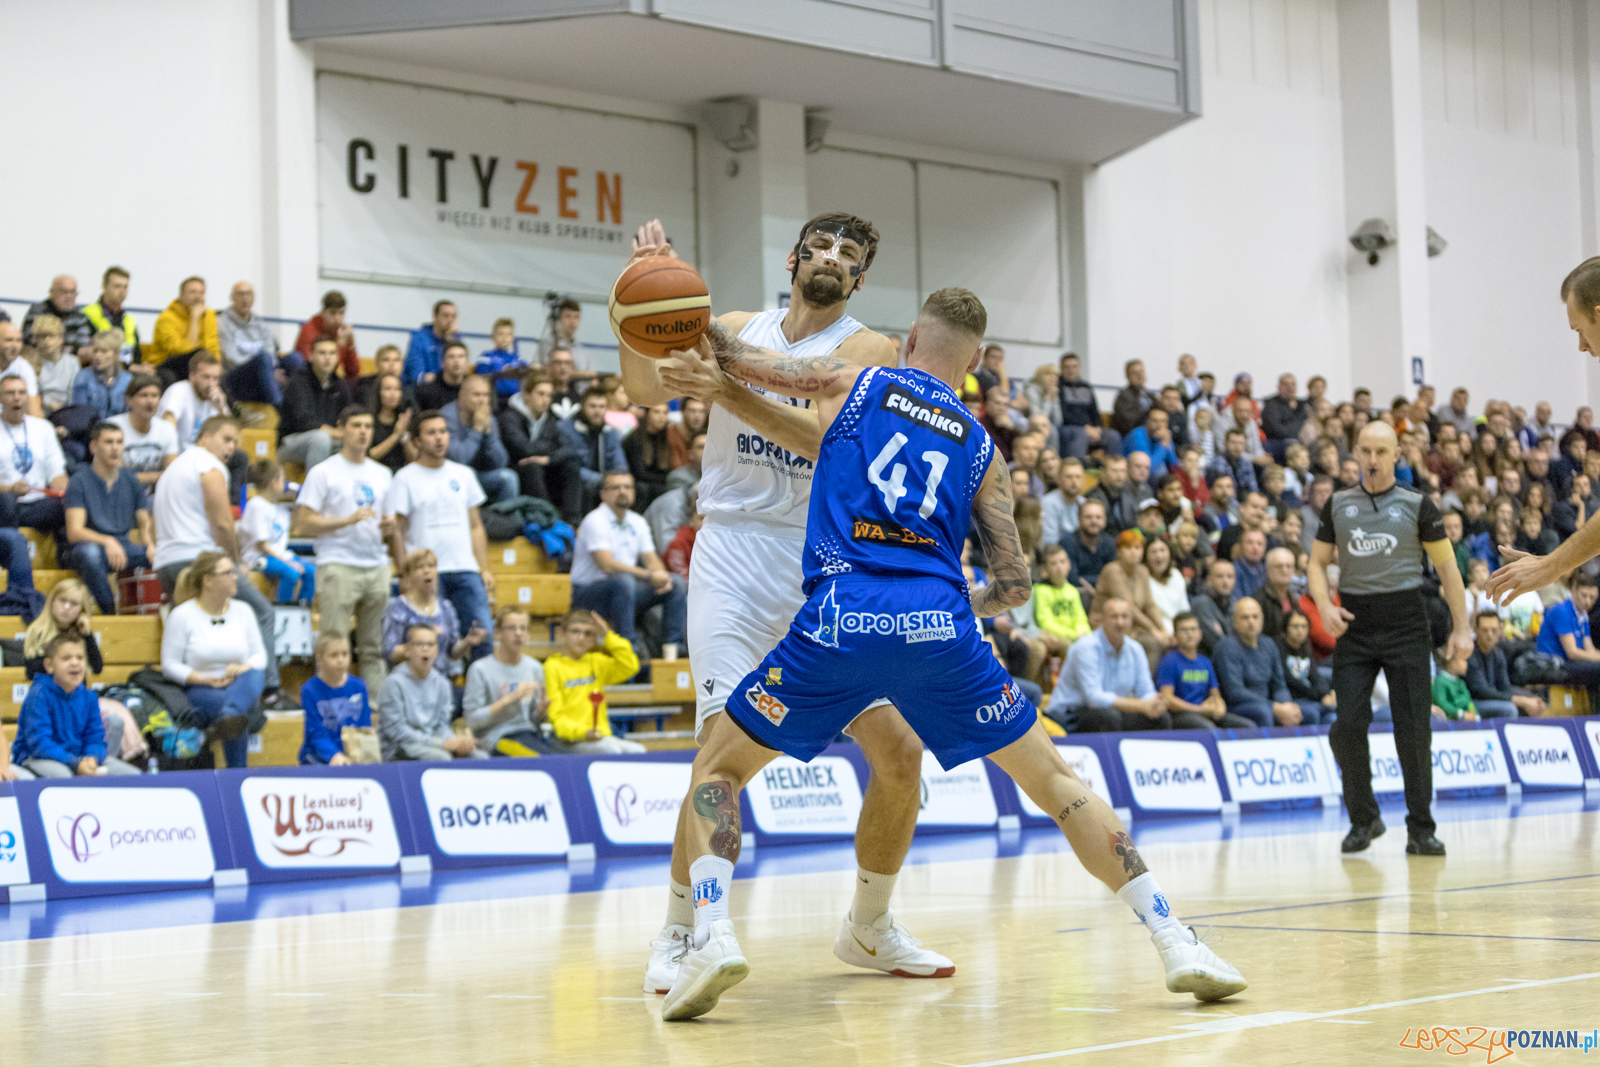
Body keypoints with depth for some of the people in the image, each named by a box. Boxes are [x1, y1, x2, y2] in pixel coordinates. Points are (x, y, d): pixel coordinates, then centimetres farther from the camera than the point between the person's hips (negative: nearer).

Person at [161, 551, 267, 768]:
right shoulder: (182, 616, -1)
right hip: (199, 692, -2)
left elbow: (259, 655, 11)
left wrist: (245, 668, -14)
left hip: (239, 685, 3)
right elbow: (169, 664, -3)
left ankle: (229, 717, -67)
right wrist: (204, 679, -19)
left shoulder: (242, 610, 12)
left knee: (253, 676, -36)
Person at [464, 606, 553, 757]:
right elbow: (472, 720, -7)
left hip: (530, 733, 6)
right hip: (497, 737, -6)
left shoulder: (534, 667, 13)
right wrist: (510, 698, -14)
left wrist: (542, 709, -5)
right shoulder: (480, 669, -3)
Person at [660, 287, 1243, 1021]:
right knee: (1052, 777, 17)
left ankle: (712, 934, -10)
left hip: (843, 616, -1)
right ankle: (1174, 944, 7)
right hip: (940, 623, 1)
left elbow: (724, 355, 26)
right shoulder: (981, 449, 23)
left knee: (717, 770, 15)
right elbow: (1013, 585, 18)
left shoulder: (850, 382, 19)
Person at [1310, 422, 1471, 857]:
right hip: (1354, 627, 2)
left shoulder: (1417, 505, 2)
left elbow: (1446, 565, 4)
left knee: (1414, 729, -4)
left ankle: (1420, 829, 6)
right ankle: (1363, 818, 11)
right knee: (1348, 726, -8)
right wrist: (1324, 605, -7)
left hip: (1406, 626, -2)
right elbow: (1318, 563, 12)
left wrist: (1461, 626, -1)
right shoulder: (1338, 505, 8)